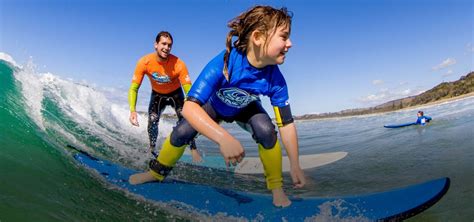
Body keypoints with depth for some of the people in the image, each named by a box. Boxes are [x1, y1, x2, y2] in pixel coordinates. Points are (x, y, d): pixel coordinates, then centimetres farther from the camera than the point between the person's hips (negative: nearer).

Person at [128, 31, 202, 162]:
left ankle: (193, 150, -11)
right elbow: (134, 89, -24)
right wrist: (133, 111, -39)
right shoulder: (144, 62, -28)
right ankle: (152, 149, 15)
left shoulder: (178, 64, -34)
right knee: (152, 121, -11)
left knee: (185, 119, -21)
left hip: (175, 94, -1)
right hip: (157, 94, 2)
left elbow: (189, 90, -36)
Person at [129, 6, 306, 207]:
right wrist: (224, 137, -65)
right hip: (215, 105, -1)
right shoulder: (224, 63, -43)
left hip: (246, 109, 1)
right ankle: (156, 173, 19)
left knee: (266, 131, -27)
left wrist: (295, 166, -23)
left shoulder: (275, 80, -33)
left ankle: (276, 187, -4)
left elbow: (287, 124, -25)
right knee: (181, 132, -11)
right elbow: (189, 107, -50)